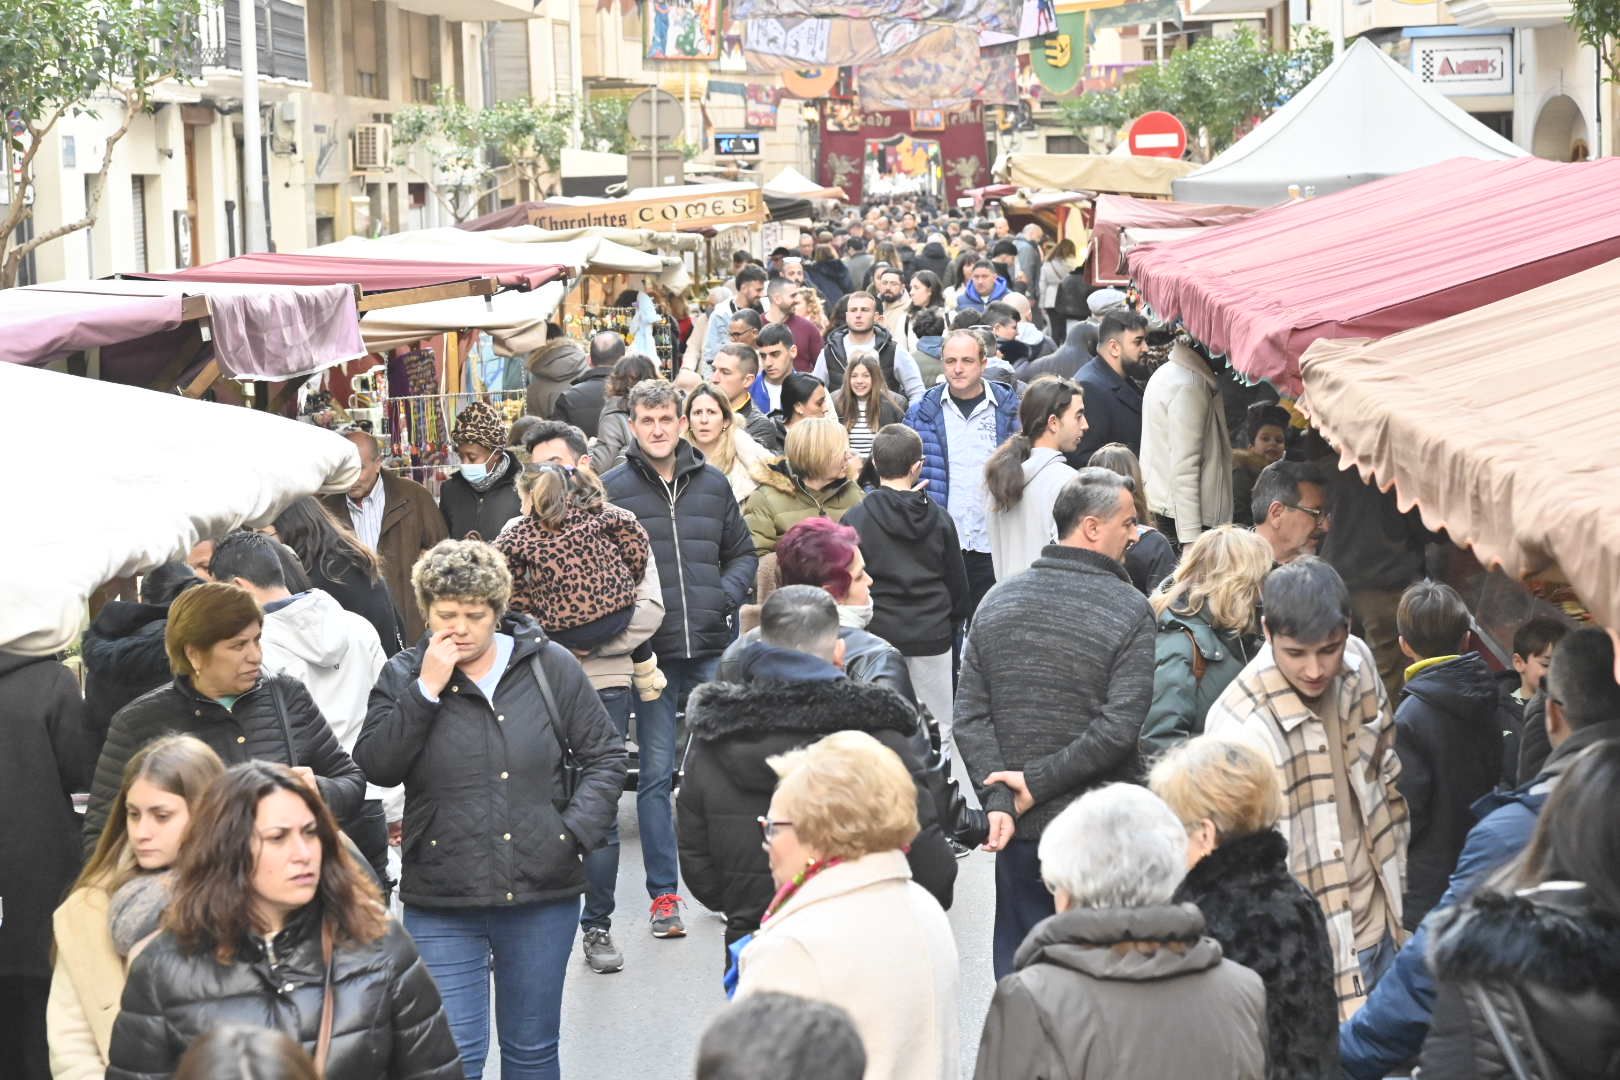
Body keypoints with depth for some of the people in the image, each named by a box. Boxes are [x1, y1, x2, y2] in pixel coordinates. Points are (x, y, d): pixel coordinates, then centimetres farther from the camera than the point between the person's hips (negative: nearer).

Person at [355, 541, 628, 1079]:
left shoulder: (550, 666, 0)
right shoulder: (404, 676, 1)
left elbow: (604, 754, 5)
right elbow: (376, 766, -11)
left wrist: (577, 830, -6)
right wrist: (427, 691, -16)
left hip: (543, 897, 1)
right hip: (442, 904, -1)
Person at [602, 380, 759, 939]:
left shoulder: (713, 483, 8)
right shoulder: (613, 488, -1)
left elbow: (743, 552, 16)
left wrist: (726, 596, -1)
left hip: (713, 649, 3)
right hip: (651, 652, -2)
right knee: (656, 774, 2)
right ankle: (663, 893, 9)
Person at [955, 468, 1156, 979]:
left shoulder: (997, 601, 4)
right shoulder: (1130, 611, -10)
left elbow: (970, 715, -1)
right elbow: (1118, 729, -19)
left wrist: (998, 800, -6)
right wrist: (1038, 782, -13)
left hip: (1019, 831, 4)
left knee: (1019, 966, 14)